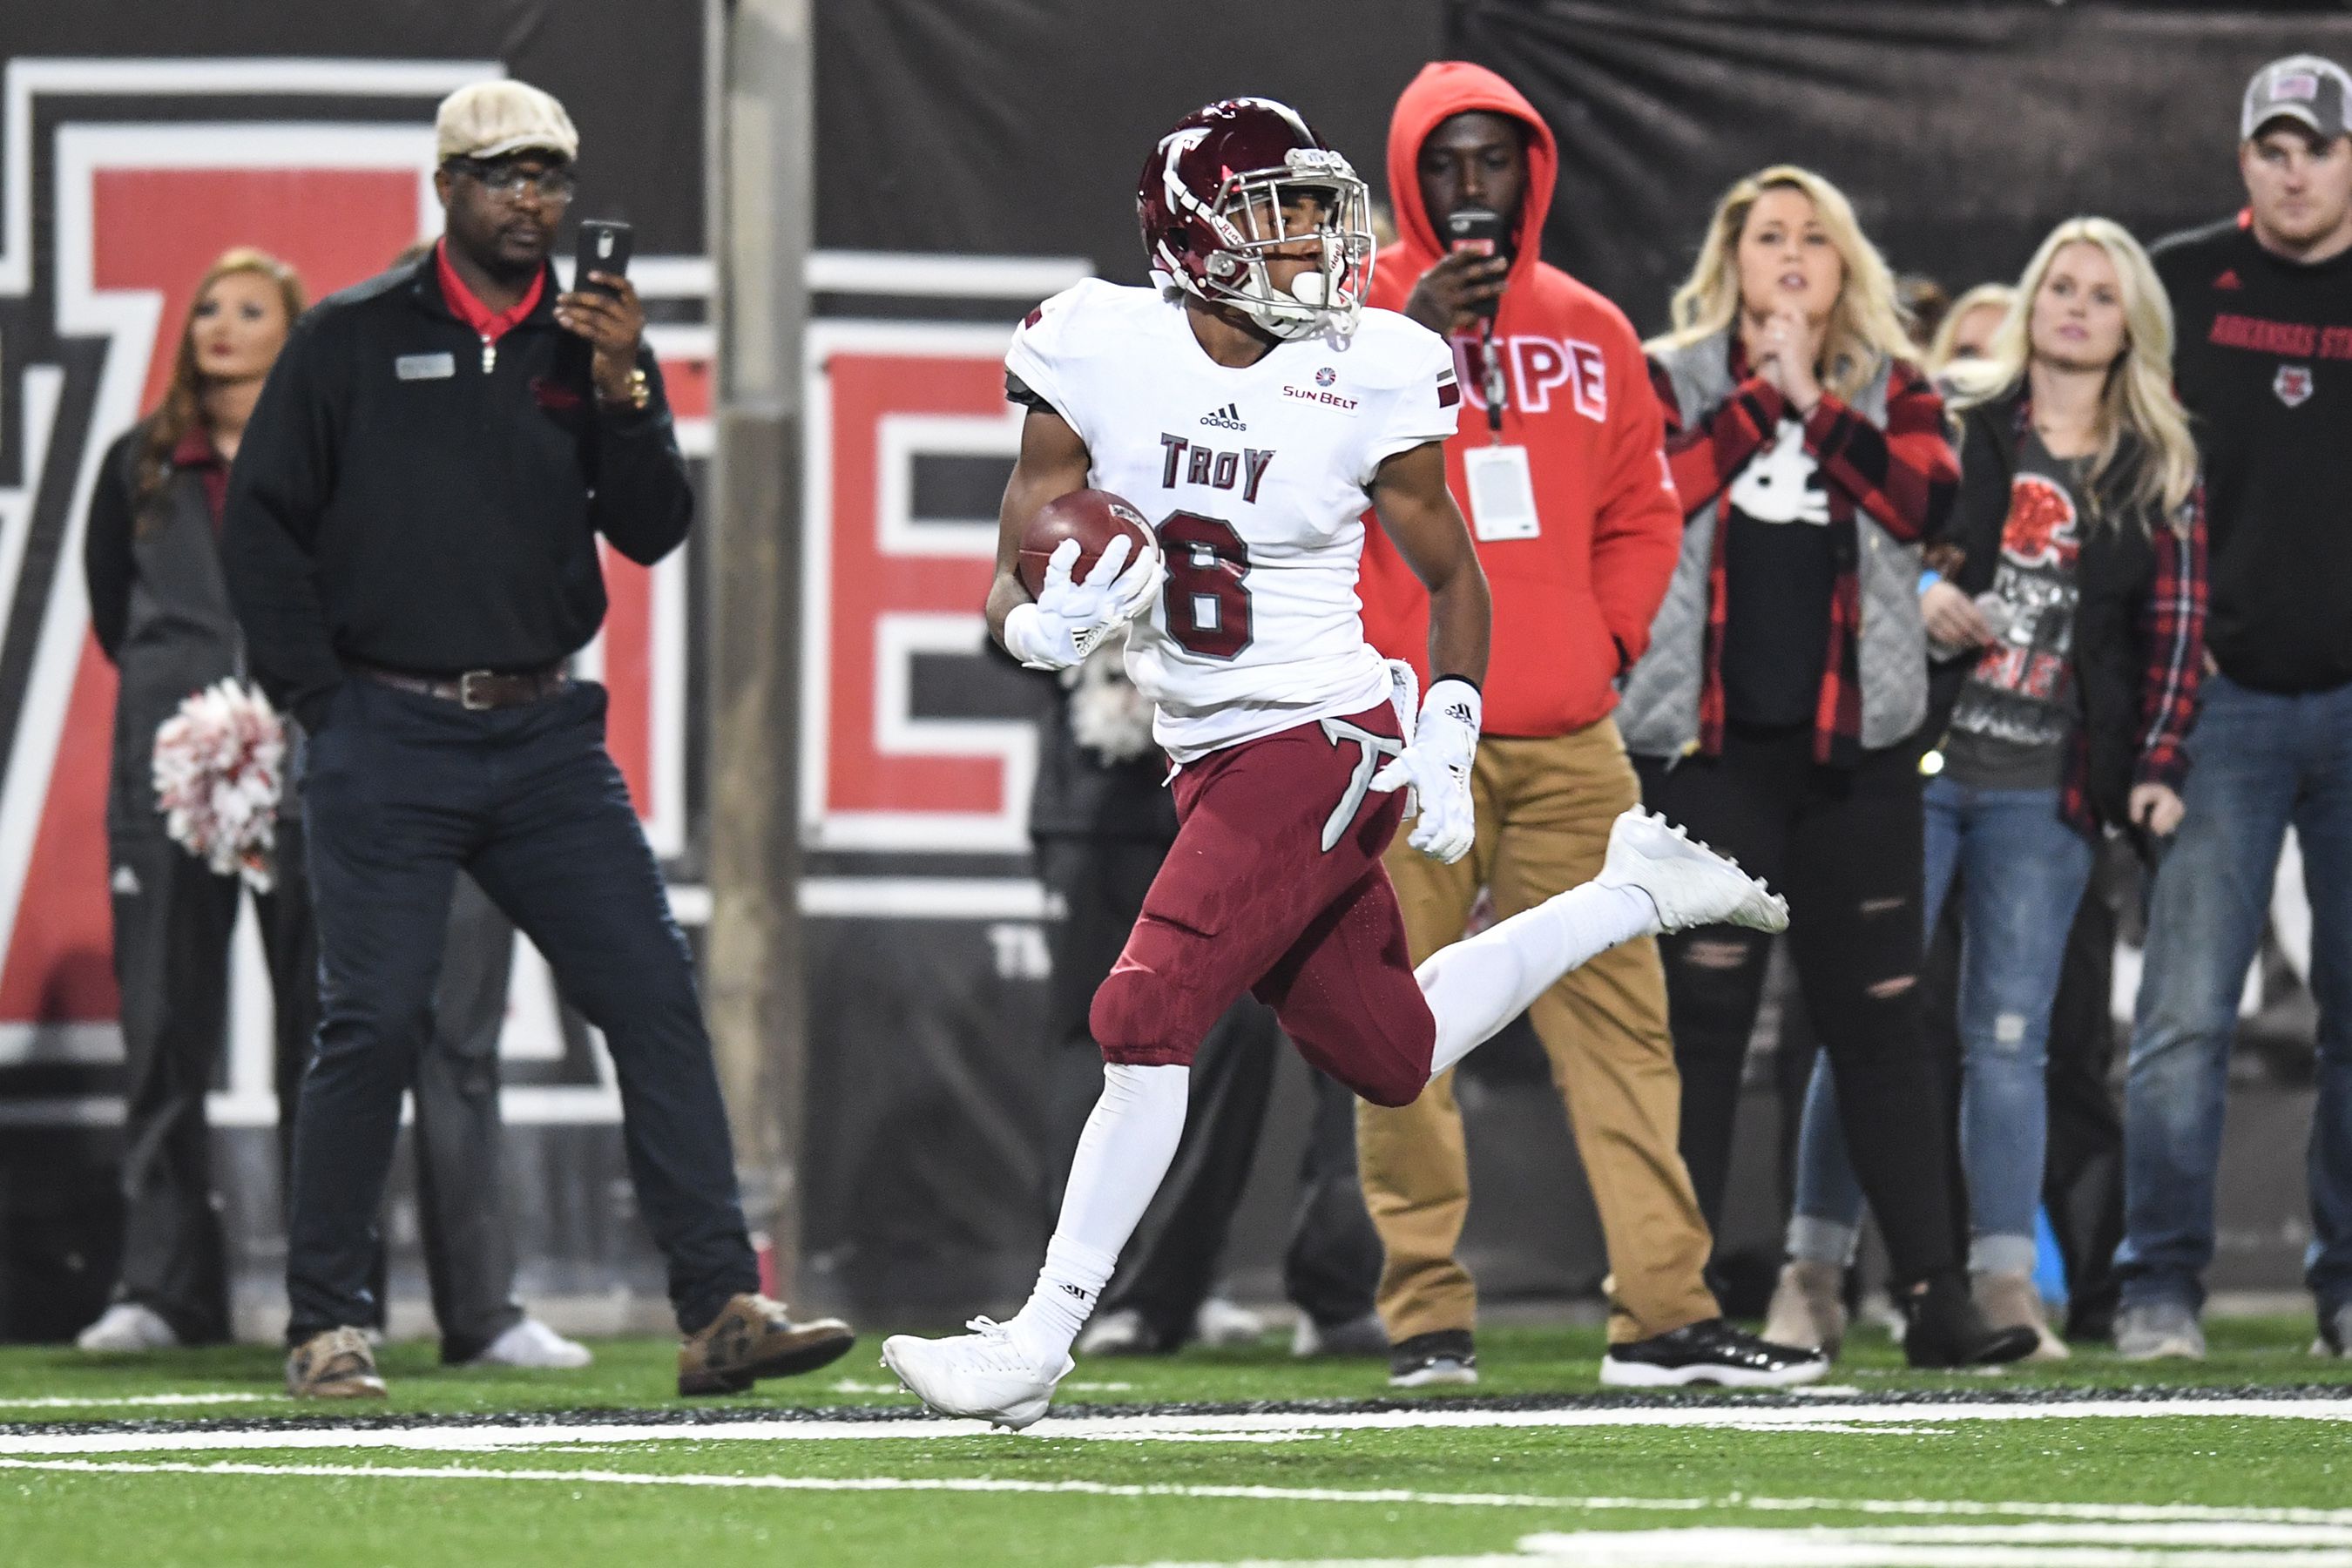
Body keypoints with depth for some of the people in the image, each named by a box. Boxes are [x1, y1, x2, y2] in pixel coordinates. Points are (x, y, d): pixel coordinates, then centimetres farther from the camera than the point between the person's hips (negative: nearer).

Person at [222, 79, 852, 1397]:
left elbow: (653, 532, 4)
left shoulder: (594, 347, 11)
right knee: (376, 1022, -7)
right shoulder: (354, 340, 3)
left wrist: (621, 395, -11)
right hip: (387, 744, -3)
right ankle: (329, 1327, 3)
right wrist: (321, 696, -3)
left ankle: (724, 1308, -7)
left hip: (547, 741, 3)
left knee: (657, 996, -6)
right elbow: (262, 525, 4)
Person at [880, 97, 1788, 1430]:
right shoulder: (1101, 351, -4)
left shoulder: (1368, 378, -10)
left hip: (1321, 743, -5)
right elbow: (1014, 593, -1)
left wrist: (1446, 745, -10)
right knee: (1392, 1059, 16)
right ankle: (1636, 894, 39)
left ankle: (1040, 1345, -8)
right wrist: (1054, 620, -24)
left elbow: (1454, 577, 3)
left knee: (1149, 1019, -16)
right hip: (1213, 759, 5)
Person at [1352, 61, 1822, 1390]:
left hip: (1569, 743, 3)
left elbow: (1641, 510, 21)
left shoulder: (1592, 332, 15)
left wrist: (1612, 633, 6)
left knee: (1620, 1020, -1)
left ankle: (1667, 1309, -2)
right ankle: (1428, 1314, 3)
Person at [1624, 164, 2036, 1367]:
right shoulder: (1668, 381, 7)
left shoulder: (1893, 392, 12)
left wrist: (1814, 400, -11)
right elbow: (1654, 499, -12)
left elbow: (1924, 500, -8)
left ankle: (1935, 1297, 1)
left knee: (1880, 1021, 2)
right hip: (1708, 746, -2)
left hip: (1855, 747, 2)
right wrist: (1760, 391, -12)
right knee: (1701, 1020, -3)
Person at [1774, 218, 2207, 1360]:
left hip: (2045, 791, 1)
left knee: (2009, 1036, -2)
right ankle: (1816, 1273, 0)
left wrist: (2159, 765, 0)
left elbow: (2177, 627, 9)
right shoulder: (1948, 418, 6)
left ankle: (2006, 1286, -2)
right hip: (1913, 761, -1)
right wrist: (1914, 593, -12)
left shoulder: (2159, 474, 11)